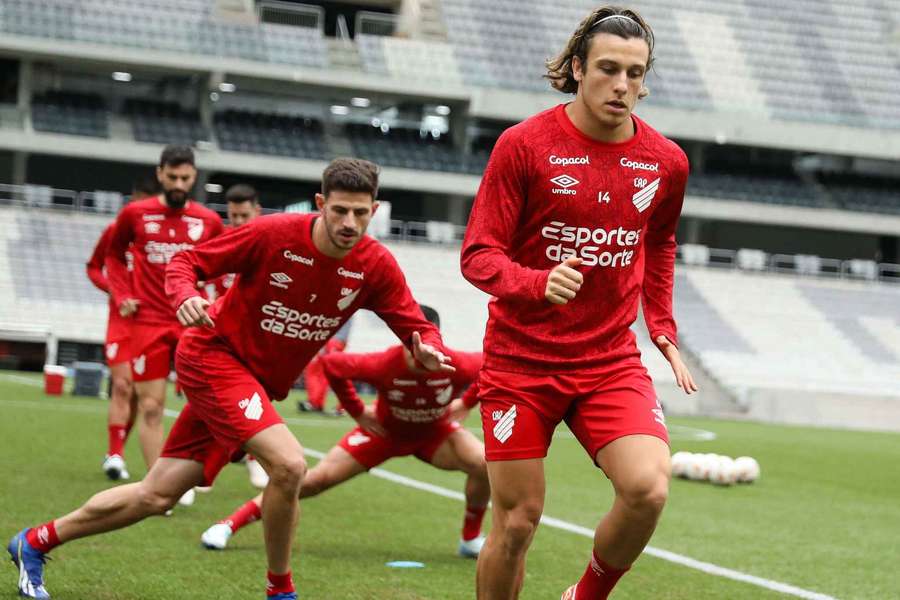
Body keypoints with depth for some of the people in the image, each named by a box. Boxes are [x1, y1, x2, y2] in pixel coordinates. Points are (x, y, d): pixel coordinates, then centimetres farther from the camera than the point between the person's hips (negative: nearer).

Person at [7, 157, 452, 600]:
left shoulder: (376, 265, -10)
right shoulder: (273, 234, -21)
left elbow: (415, 326, -7)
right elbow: (186, 261, -12)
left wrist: (427, 349, -30)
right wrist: (185, 298, -33)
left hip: (261, 382, 6)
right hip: (214, 354, -5)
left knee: (157, 496, 8)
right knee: (288, 463, -26)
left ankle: (35, 542, 27)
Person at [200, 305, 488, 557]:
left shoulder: (456, 365, -34)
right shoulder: (385, 364, -35)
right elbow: (331, 363, -19)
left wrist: (466, 403, -11)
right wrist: (357, 411, -13)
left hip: (436, 433, 1)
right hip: (384, 431, -1)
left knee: (486, 465, -25)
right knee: (319, 478, -10)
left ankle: (471, 539, 1)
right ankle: (229, 524, -1)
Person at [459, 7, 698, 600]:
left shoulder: (665, 161, 2)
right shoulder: (524, 144, -9)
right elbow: (478, 254, -10)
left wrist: (663, 331, 16)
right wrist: (538, 282, -29)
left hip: (611, 361, 2)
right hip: (520, 360, -2)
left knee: (648, 488, -19)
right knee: (517, 520, -1)